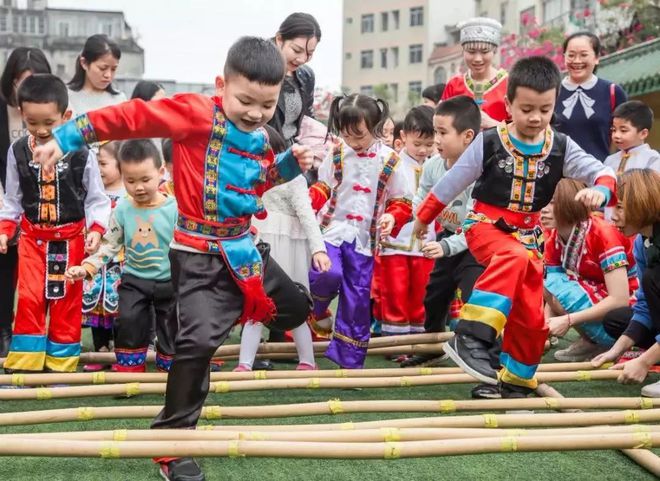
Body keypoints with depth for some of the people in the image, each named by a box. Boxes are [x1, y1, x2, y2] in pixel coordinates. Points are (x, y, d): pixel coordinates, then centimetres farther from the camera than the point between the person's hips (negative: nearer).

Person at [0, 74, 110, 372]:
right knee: (29, 298, -1)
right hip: (32, 235, 2)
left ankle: (62, 362, 17)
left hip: (70, 236, -2)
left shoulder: (81, 155, -13)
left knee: (66, 300, 6)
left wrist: (96, 229, -14)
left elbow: (96, 198, -4)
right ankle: (25, 360, 10)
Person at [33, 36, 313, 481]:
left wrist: (290, 164, 6)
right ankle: (173, 441, -2)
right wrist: (67, 138, -20)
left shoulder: (260, 138, 6)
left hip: (243, 247, 8)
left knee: (295, 306, 19)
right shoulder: (196, 113, -16)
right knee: (200, 338, -17)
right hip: (198, 253, -8)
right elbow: (131, 117, -19)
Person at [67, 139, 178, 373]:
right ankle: (129, 370, 15)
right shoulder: (122, 209, -5)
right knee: (128, 323, -2)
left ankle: (170, 369, 25)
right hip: (134, 280, 2)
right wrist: (86, 268, -6)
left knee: (170, 328, 7)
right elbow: (110, 245, 4)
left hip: (169, 281, -2)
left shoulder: (174, 208, -15)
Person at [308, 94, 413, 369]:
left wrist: (392, 217, -17)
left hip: (364, 237, 0)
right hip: (332, 228, 0)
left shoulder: (390, 160, -3)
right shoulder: (337, 153, 2)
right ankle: (315, 310, 9)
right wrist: (308, 199, -10)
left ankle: (348, 356, 16)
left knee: (357, 297, 3)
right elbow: (323, 187, 11)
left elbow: (402, 200, 4)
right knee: (328, 273, -26)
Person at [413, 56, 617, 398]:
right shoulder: (488, 143, -11)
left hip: (528, 238, 4)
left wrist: (600, 189, -35)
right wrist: (423, 217, 7)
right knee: (514, 257, -39)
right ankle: (471, 337, -42)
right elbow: (451, 183, -2)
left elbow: (599, 170, -11)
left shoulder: (561, 148, -2)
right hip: (485, 226, -4)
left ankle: (516, 383, 25)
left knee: (531, 318, 4)